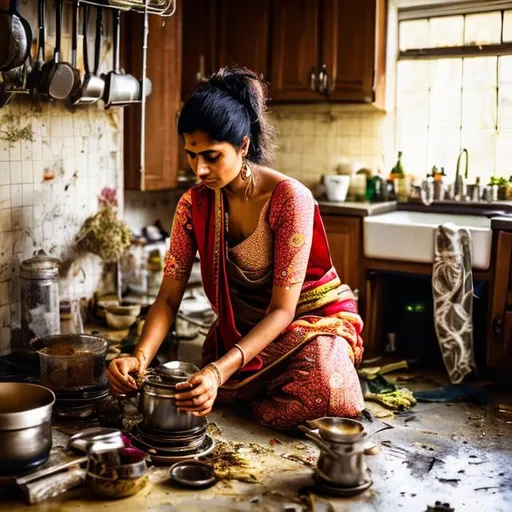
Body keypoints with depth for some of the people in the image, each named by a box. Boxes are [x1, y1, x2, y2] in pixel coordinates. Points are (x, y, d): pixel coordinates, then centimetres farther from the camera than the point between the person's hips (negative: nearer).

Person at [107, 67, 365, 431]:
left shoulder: (290, 198, -24)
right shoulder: (195, 204, -9)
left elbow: (282, 309, -25)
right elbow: (169, 297, -8)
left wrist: (220, 371, -38)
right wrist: (140, 358, -28)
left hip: (311, 318, -5)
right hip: (241, 327, 5)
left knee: (322, 392, -35)